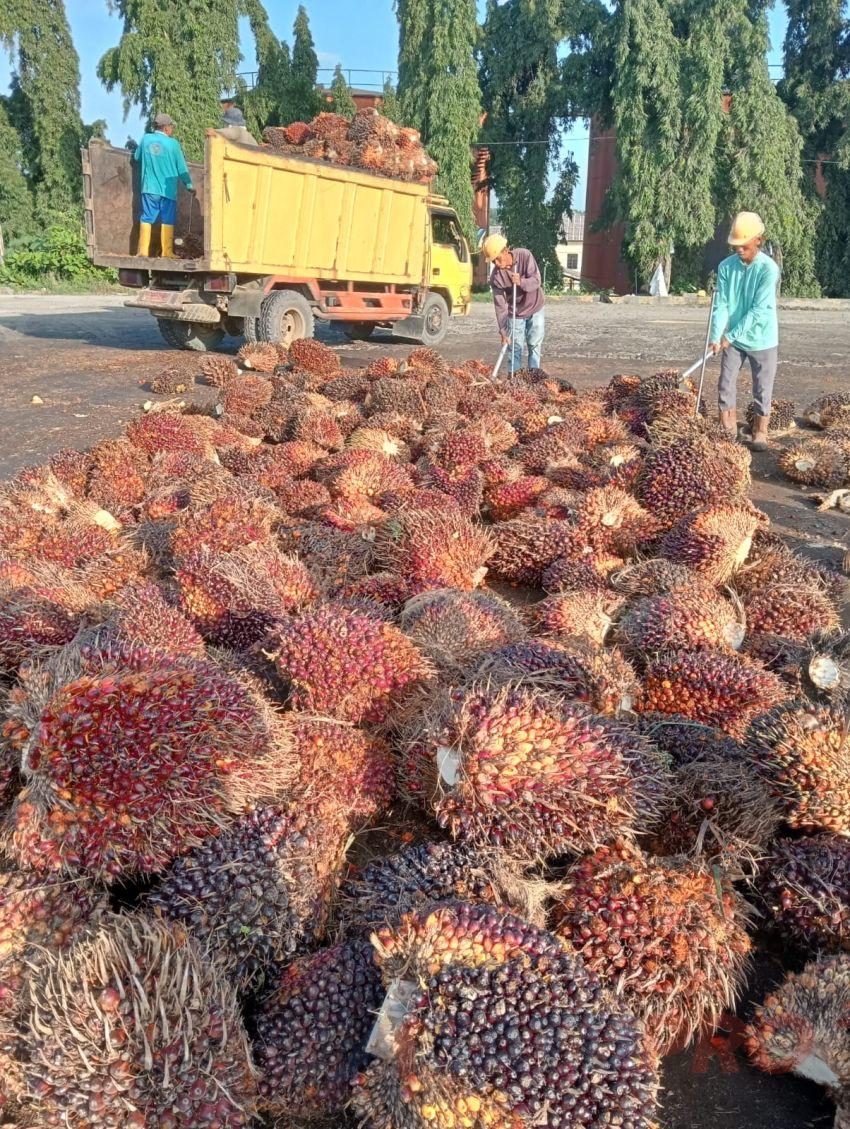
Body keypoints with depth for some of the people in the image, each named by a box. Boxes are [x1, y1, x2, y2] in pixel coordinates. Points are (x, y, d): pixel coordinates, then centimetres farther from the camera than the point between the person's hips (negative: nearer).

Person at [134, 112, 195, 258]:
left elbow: (136, 157, 17)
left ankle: (143, 251, 4)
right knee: (168, 221, 5)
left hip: (149, 188, 3)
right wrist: (190, 186, 12)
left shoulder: (146, 139, 3)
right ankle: (166, 252, 4)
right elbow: (182, 169, -1)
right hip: (168, 190, -3)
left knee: (146, 219, 6)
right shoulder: (173, 143, -6)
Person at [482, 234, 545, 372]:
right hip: (515, 313, 0)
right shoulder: (496, 276, -19)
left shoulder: (525, 256, -20)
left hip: (535, 308, 0)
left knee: (535, 345, 6)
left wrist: (521, 282, -42)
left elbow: (536, 280, -21)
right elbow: (500, 305, -18)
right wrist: (503, 330, -21)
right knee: (515, 348, 1)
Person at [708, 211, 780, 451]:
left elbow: (758, 310, -20)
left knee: (762, 389, 7)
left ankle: (760, 431, 22)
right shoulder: (726, 266, -6)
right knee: (725, 386, 7)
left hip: (762, 340, -3)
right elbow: (721, 305, -8)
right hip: (732, 339, 4)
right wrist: (716, 337, -19)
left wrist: (730, 335, -21)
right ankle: (728, 430, 21)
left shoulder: (769, 269, -18)